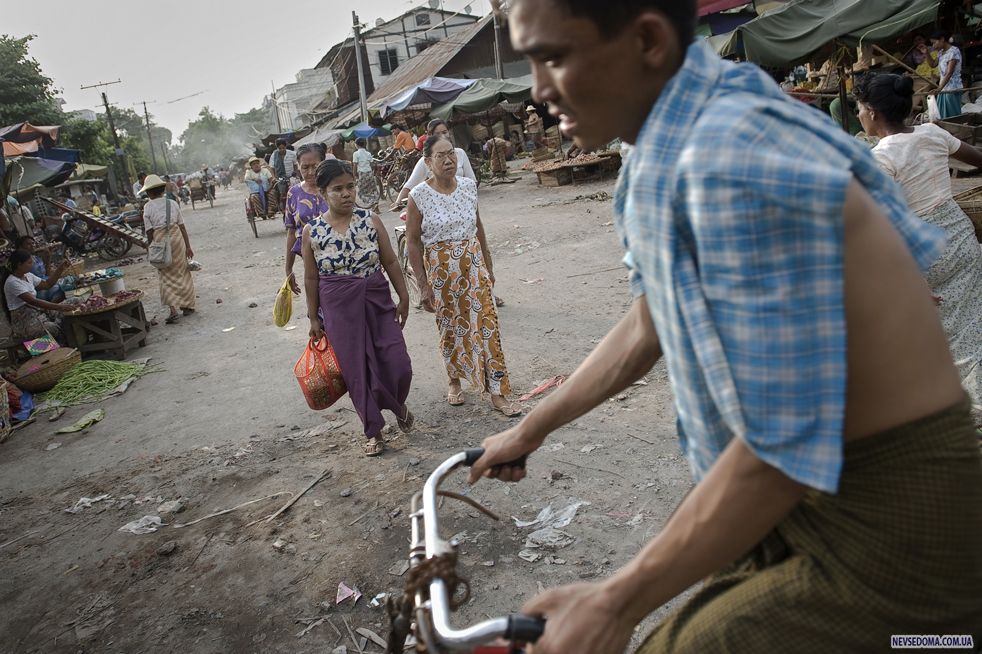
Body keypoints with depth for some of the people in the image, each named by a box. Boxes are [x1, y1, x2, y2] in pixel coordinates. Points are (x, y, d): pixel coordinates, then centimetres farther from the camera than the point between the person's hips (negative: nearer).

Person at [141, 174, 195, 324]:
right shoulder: (173, 204, 3)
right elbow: (182, 226, 3)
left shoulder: (148, 207, -3)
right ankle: (188, 306, 22)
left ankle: (173, 310, -6)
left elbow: (149, 232, -4)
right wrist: (188, 246, 8)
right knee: (182, 273, 15)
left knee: (168, 277, 5)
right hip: (177, 238, 2)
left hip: (160, 240, -2)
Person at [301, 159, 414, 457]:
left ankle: (398, 404, 33)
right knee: (357, 371, 6)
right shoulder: (312, 231, -4)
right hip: (340, 310, 0)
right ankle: (373, 431, 26)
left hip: (377, 301, 1)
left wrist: (403, 298, 1)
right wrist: (314, 318, 4)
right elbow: (311, 278, 2)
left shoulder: (371, 220, -3)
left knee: (398, 365, -2)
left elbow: (390, 262, 2)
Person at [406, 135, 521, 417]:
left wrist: (488, 266, 13)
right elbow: (413, 241, -7)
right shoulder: (419, 196, -11)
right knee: (450, 328, 12)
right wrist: (423, 284, -9)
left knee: (486, 325, -1)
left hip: (474, 264, 3)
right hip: (441, 269, -2)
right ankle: (454, 380, 36)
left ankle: (497, 393, 7)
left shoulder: (469, 186, 0)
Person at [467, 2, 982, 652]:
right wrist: (530, 430, 19)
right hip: (818, 482, 8)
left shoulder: (736, 163, -28)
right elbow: (646, 328, 12)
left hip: (888, 528, -8)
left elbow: (782, 445, -27)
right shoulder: (676, 144, 2)